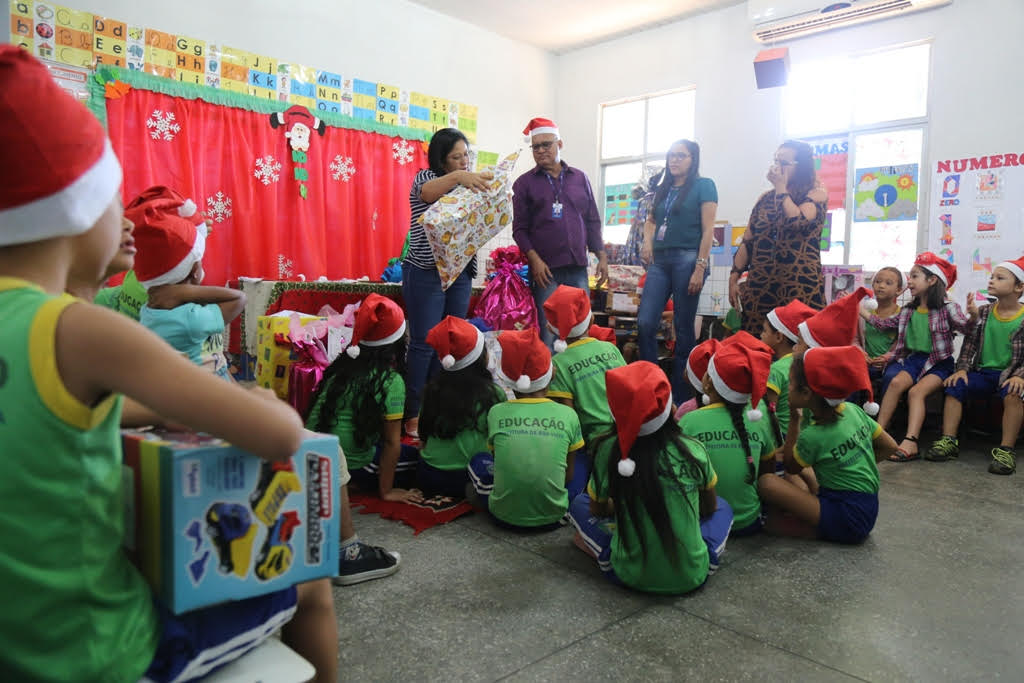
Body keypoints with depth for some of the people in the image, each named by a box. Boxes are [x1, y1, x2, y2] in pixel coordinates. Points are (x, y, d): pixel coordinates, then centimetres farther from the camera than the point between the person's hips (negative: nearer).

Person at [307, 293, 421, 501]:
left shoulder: (341, 366, 4)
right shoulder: (391, 381, -15)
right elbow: (391, 442, -12)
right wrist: (386, 492, -4)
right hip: (352, 467, -7)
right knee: (416, 457, 12)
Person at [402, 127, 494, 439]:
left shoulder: (466, 185, 17)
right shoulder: (427, 177, -3)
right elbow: (426, 192, -28)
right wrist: (457, 177, -47)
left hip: (460, 273, 7)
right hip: (426, 273, -7)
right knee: (424, 343, -6)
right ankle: (413, 414, 1)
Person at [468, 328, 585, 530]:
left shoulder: (497, 413, -8)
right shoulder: (568, 415, -7)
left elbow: (497, 459, 7)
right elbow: (568, 476, 2)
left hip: (504, 516, 0)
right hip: (552, 517, 0)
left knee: (478, 460, 24)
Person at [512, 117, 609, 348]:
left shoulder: (579, 178, 14)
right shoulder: (524, 183, 7)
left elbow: (592, 221, 16)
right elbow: (519, 228, 2)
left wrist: (602, 257, 9)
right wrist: (534, 260, -11)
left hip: (578, 268, 3)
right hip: (546, 270, -3)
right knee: (549, 331, -6)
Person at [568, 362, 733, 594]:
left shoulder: (609, 450, -13)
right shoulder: (694, 450, -11)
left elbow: (597, 510, 4)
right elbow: (710, 507, 8)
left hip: (630, 574, 0)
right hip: (691, 577, 1)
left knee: (579, 503, 19)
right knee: (723, 506, 27)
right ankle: (703, 559, 10)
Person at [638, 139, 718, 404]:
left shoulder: (703, 186, 2)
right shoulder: (662, 189, 18)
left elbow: (708, 230, -6)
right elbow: (651, 220, 28)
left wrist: (700, 268, -14)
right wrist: (647, 240, 6)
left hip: (687, 258, -5)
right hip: (659, 260, 6)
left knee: (683, 329, -1)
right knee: (645, 323, -6)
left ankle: (680, 399, 8)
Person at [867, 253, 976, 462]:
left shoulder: (947, 308, -3)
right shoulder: (908, 310, 13)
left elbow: (964, 326, -17)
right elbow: (885, 324, 22)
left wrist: (973, 315, -38)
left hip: (939, 363, -4)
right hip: (913, 358, 4)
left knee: (917, 391, -27)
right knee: (896, 381, -24)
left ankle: (910, 443, -38)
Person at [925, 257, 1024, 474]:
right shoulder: (983, 313, 9)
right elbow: (969, 345, 7)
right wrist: (962, 368, -7)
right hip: (983, 372, 4)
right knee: (955, 385, -20)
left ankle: (1006, 450, -30)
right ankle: (949, 441, -20)